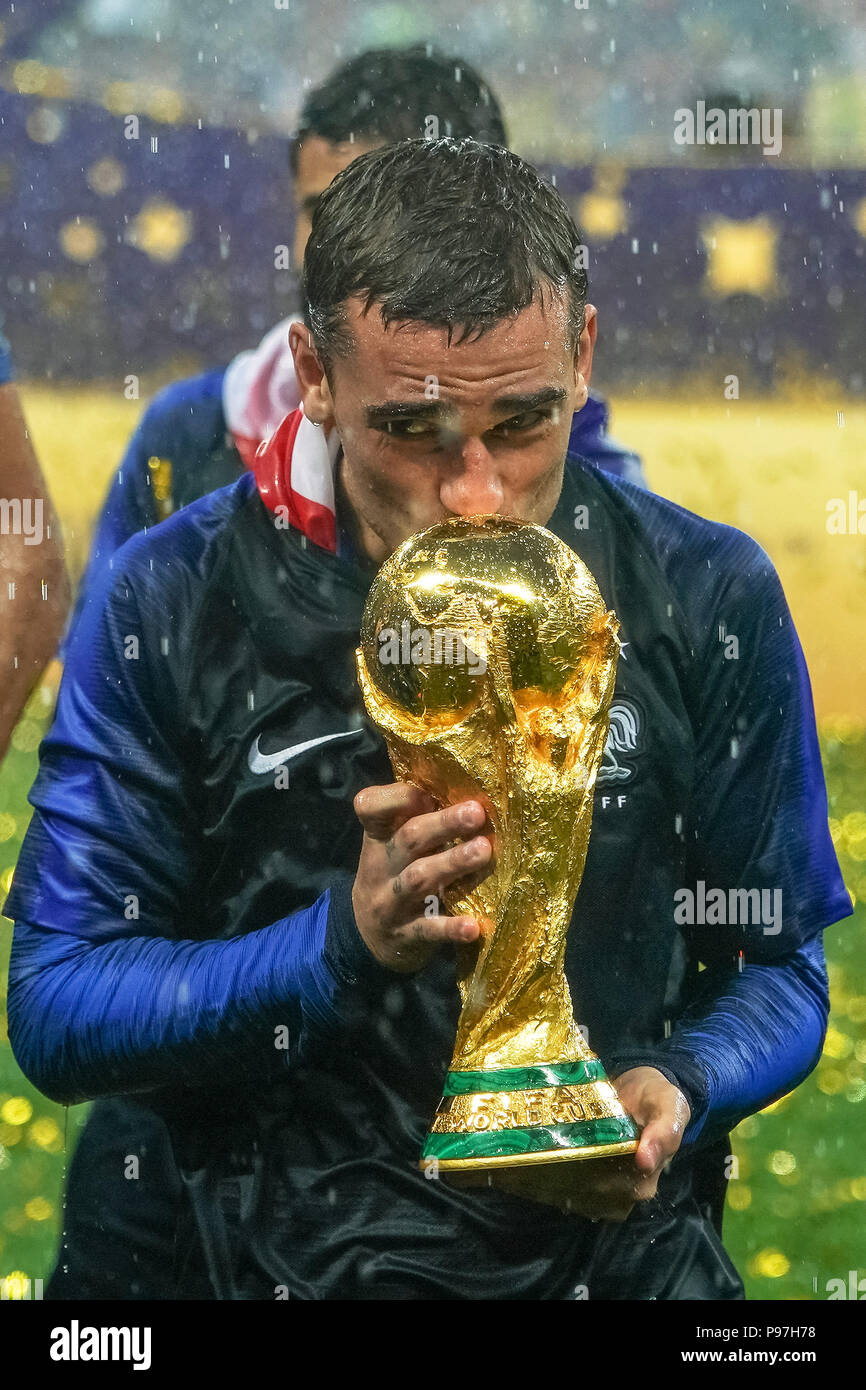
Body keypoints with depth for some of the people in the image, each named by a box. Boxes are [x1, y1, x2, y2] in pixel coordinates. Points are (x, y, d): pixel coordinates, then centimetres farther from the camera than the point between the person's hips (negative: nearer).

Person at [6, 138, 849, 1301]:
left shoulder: (711, 601, 2)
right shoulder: (173, 606, -2)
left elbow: (779, 968, 11)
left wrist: (678, 1090, -10)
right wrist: (344, 943, -16)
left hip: (622, 1258, 1)